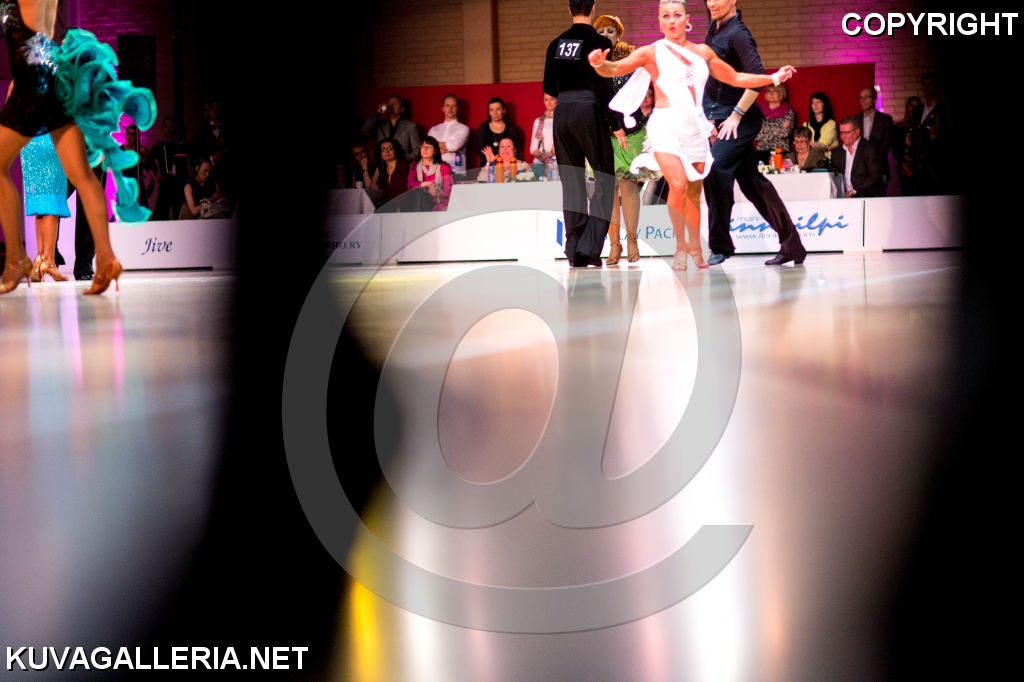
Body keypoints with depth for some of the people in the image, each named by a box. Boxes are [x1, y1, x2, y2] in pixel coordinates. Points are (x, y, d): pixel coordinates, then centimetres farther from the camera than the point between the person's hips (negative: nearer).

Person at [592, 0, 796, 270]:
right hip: (666, 126, -4)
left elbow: (734, 78, 21)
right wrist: (600, 64, -33)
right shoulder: (652, 52, -1)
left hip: (695, 127, 4)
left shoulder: (703, 52, 11)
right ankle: (680, 247, -8)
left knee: (694, 192, 6)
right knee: (678, 184, -22)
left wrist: (773, 78, 17)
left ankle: (696, 250, 20)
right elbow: (615, 68, -10)